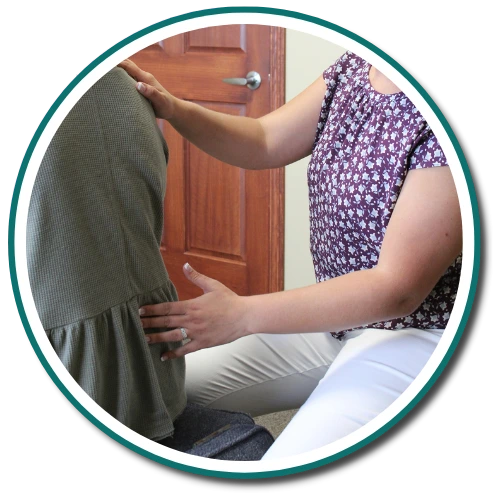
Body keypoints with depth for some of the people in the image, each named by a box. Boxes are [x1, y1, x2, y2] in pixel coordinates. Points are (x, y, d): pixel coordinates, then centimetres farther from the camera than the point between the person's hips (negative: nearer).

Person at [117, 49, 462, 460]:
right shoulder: (354, 68, -1)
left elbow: (398, 287, -26)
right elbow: (265, 143, 5)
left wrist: (242, 315, -29)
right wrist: (174, 110, -13)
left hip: (417, 332, -8)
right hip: (334, 315, 8)